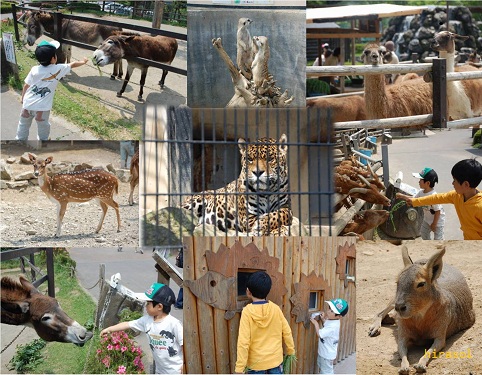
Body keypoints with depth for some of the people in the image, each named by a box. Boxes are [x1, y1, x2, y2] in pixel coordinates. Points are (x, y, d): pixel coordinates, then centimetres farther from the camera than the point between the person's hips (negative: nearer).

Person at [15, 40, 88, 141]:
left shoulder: (34, 70, -4)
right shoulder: (59, 69, -6)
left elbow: (26, 86, 2)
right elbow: (72, 65, 12)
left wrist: (23, 98, 19)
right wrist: (83, 62, 31)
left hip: (28, 104, 2)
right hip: (43, 107, -2)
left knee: (23, 125, 20)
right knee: (43, 127, 15)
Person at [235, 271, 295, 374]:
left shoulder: (247, 312, -16)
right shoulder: (275, 309, -5)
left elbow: (243, 342, -18)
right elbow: (287, 332, 3)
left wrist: (239, 368, -15)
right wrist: (291, 350, 19)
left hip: (256, 362, -3)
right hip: (275, 359, 3)